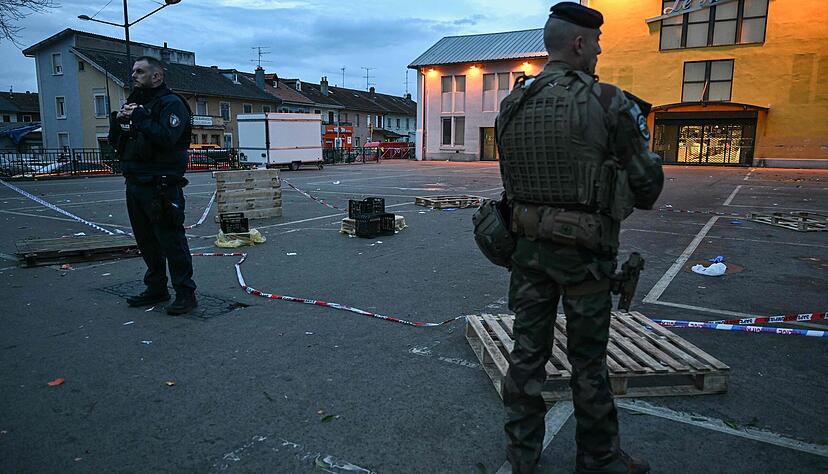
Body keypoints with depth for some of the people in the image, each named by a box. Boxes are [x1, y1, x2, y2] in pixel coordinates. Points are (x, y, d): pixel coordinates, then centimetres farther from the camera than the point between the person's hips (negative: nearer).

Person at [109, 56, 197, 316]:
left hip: (161, 186, -9)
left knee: (171, 241, -7)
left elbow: (167, 139, -23)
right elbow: (115, 141, 17)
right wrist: (117, 120, -1)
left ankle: (185, 293, 0)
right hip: (135, 184, 9)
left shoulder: (171, 104, -8)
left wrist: (140, 118, -20)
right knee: (147, 242, 15)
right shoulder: (134, 102, 19)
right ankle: (156, 289, 27)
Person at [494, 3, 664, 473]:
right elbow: (647, 184, -5)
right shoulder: (607, 103, -13)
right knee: (588, 360, 11)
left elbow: (512, 176, 9)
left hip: (528, 241, 5)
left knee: (528, 350, 14)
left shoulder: (512, 105, 3)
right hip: (584, 248, -4)